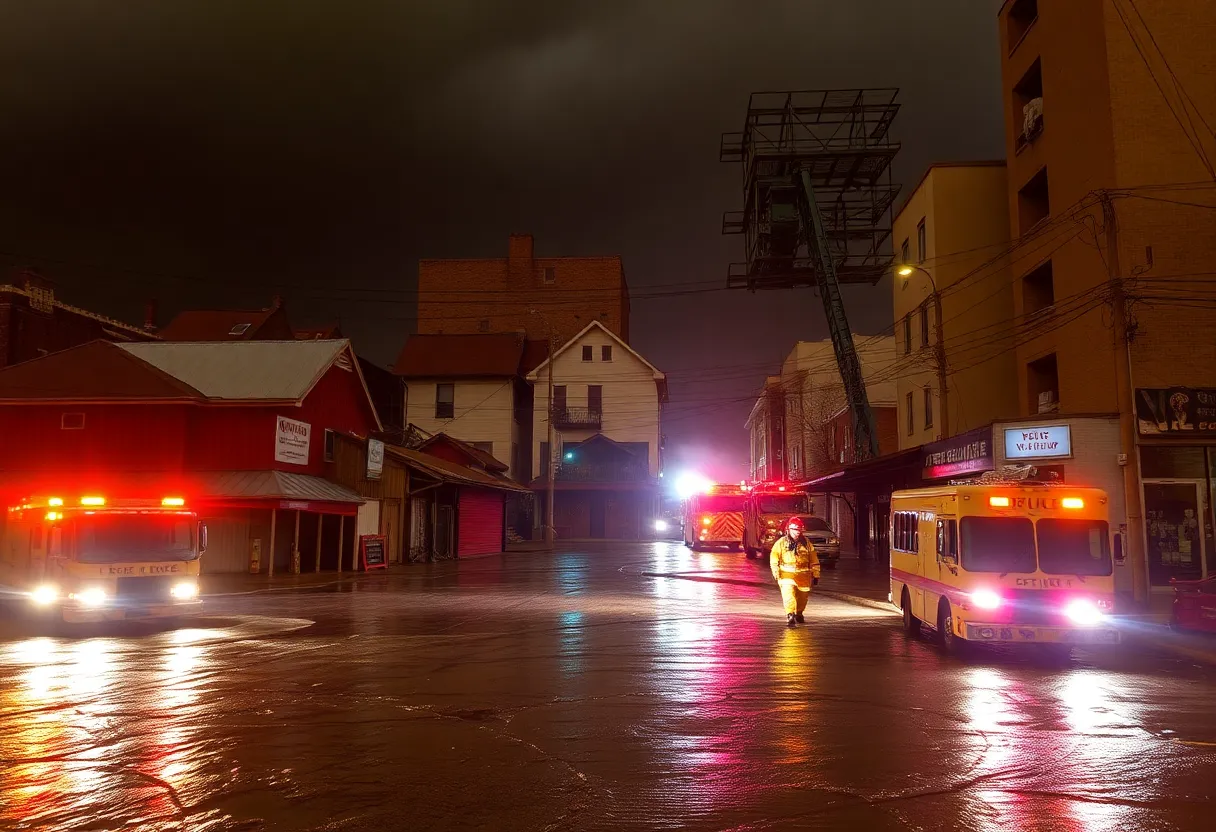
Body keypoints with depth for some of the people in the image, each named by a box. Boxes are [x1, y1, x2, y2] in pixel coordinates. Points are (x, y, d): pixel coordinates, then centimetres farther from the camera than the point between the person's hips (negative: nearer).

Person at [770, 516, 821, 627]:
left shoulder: (806, 543, 5)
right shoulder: (781, 543, 0)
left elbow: (814, 560, 10)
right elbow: (774, 560, 2)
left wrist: (815, 575, 8)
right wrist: (776, 573, -6)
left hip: (803, 576, 3)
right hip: (787, 575, -2)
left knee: (802, 597, 13)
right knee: (789, 595, -18)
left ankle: (798, 614, 36)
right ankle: (790, 616, -19)